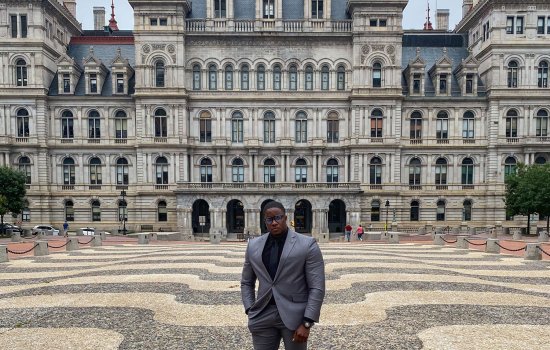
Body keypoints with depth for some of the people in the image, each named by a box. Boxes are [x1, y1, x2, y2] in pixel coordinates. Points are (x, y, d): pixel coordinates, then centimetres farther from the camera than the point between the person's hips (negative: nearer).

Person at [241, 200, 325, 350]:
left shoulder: (307, 244, -7)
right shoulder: (253, 246, 5)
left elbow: (317, 288, -8)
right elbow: (246, 283, 14)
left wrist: (306, 323, -12)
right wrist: (250, 312, 3)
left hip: (294, 316, -3)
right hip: (263, 316, 3)